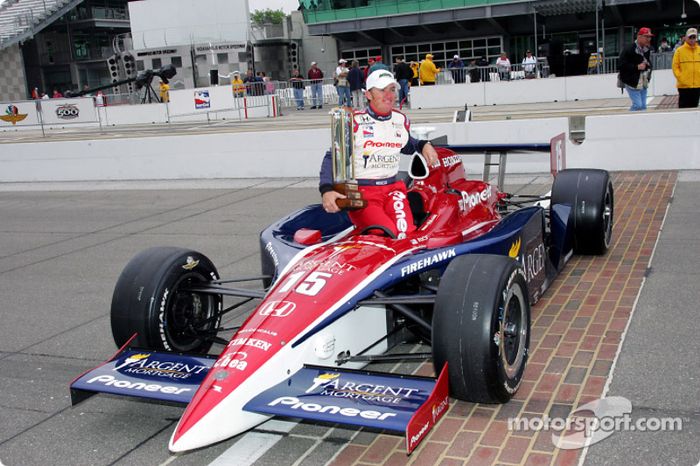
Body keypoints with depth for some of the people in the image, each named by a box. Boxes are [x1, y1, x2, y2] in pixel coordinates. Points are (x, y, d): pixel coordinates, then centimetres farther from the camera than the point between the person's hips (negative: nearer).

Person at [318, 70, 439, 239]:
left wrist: (424, 145, 9)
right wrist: (326, 190, -21)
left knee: (407, 233, -23)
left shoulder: (401, 120, 11)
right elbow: (333, 157, -5)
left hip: (393, 189, 4)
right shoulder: (355, 122, -4)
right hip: (361, 193, -4)